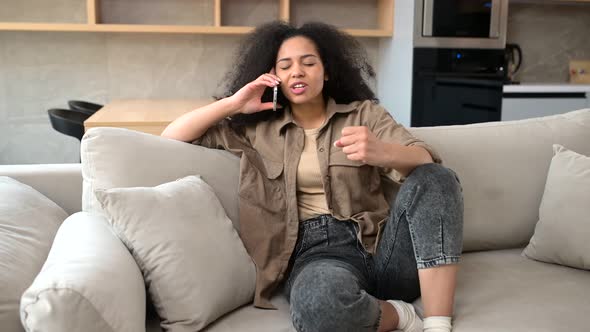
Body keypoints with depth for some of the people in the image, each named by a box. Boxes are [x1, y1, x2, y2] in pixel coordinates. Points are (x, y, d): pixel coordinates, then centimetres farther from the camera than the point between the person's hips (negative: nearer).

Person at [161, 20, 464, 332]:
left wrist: (383, 152, -28)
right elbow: (172, 137, 18)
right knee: (319, 304, -39)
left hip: (380, 245, 2)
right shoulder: (258, 129, 16)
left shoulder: (364, 113, 13)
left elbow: (428, 162, -4)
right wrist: (233, 104, 6)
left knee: (436, 179, -26)